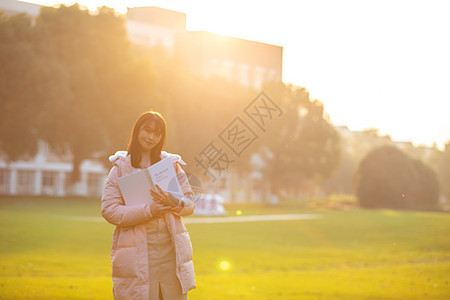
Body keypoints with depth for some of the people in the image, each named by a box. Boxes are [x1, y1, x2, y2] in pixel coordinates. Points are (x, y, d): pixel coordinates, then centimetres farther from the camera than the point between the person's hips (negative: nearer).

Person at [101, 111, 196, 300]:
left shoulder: (171, 164, 12)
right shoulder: (121, 168, 4)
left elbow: (190, 203, 9)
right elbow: (109, 210, -6)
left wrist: (176, 204, -15)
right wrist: (148, 210, -18)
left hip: (171, 250, 2)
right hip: (137, 254, -2)